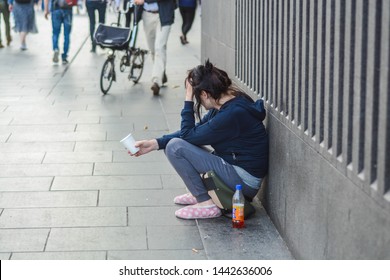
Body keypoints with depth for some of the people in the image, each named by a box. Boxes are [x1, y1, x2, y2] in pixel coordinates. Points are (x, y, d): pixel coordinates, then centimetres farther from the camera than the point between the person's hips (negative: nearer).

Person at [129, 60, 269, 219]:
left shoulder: (233, 114, -24)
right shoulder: (224, 105, 5)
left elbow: (188, 135, -17)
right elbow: (194, 131, 9)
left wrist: (188, 100, -12)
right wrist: (155, 143, 2)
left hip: (245, 181, -10)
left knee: (175, 147, -16)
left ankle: (206, 204, -10)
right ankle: (199, 193, 14)